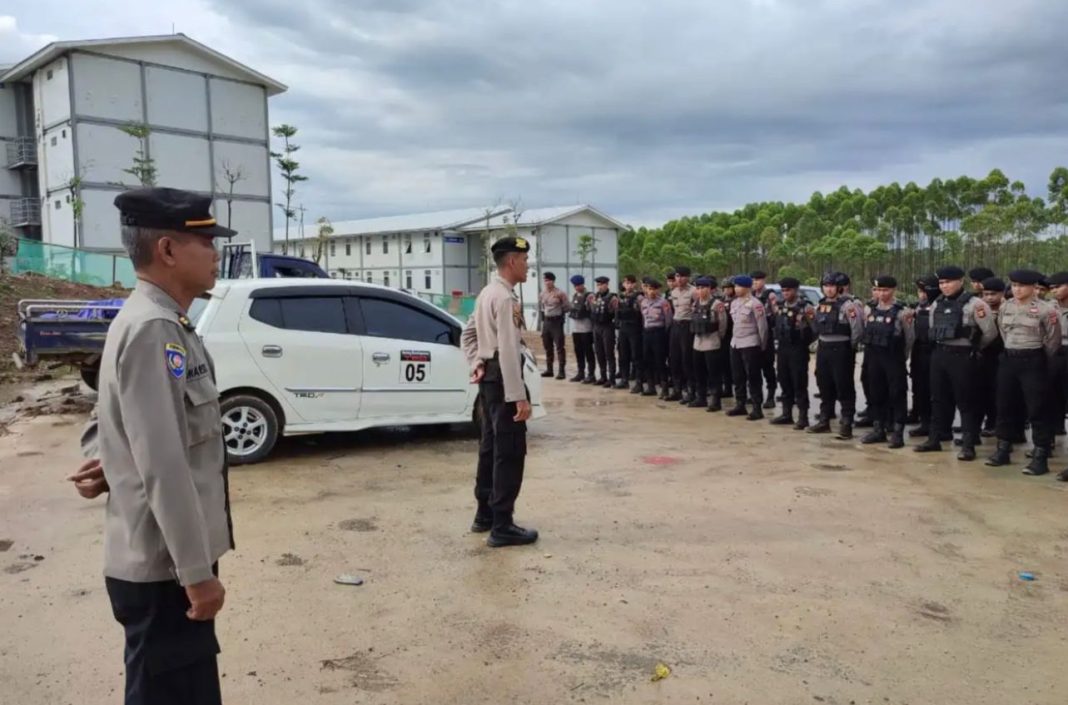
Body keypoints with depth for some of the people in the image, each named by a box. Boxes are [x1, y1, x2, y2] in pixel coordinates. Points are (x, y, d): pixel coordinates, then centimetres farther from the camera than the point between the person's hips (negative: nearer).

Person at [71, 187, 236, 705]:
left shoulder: (163, 324, 10)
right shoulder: (151, 329, -21)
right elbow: (162, 467, -25)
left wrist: (105, 462, -2)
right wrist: (197, 572, -21)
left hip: (172, 559, 9)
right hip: (164, 567, -9)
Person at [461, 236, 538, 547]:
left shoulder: (487, 293, 14)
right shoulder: (506, 298, -18)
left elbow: (468, 335, 21)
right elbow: (508, 351, -24)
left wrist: (476, 364, 10)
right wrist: (519, 397, -25)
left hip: (488, 377, 10)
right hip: (503, 378, -10)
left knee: (491, 447, 18)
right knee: (510, 452, -4)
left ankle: (485, 514, 28)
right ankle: (502, 526, 1)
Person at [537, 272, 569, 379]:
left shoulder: (560, 293, -10)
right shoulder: (542, 294, 7)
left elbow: (568, 307, -5)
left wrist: (559, 313, -4)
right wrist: (542, 317, 14)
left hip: (557, 321, -6)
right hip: (546, 321, 6)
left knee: (559, 346, -7)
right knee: (548, 346, 11)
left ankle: (561, 371, -5)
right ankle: (549, 369, 19)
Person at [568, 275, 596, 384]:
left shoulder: (589, 296, -8)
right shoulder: (574, 296, 14)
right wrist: (570, 309, 11)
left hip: (586, 328, -7)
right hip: (575, 327, 7)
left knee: (588, 351, -2)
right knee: (578, 351, 11)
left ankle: (590, 374, 4)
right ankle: (581, 373, 21)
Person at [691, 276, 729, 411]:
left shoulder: (717, 304, -12)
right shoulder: (696, 304, 9)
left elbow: (723, 324, -7)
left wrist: (719, 337, 2)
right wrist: (697, 334, 13)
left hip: (711, 343, -7)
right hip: (698, 342, 7)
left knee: (713, 373, -2)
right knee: (698, 372, 12)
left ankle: (715, 400, 3)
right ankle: (700, 397, 23)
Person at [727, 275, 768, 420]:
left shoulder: (755, 304, -12)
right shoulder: (734, 303, 10)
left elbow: (762, 327, -9)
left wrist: (761, 347, -5)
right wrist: (735, 338, 16)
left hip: (750, 345, -7)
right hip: (735, 343, 7)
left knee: (753, 378, -3)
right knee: (738, 377, 12)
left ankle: (757, 409, 2)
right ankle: (740, 405, 21)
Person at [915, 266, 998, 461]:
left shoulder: (973, 303, -10)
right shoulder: (937, 304, 10)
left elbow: (991, 332, -6)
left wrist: (974, 348, 6)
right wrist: (941, 348, 14)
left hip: (962, 356, -6)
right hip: (939, 355, 6)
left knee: (965, 401, 0)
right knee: (938, 398, 12)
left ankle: (968, 445, 5)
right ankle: (935, 439, 21)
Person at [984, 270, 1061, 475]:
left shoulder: (1045, 309, -8)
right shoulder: (1005, 307, 7)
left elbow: (1052, 341, 0)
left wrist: (1048, 365, 7)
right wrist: (1012, 351, 17)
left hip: (1033, 361, -5)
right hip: (1008, 360, 5)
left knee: (1037, 410, -2)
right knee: (1004, 407, 9)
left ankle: (1040, 457, 3)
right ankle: (1003, 451, 20)